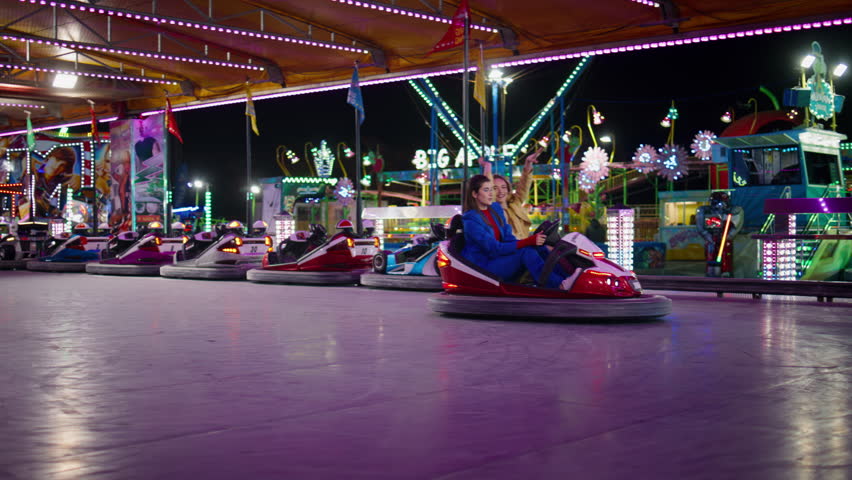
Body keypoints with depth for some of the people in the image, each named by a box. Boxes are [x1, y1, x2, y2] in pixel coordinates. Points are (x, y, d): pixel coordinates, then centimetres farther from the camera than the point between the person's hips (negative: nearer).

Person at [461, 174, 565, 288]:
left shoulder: (496, 208, 11)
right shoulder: (471, 220, -15)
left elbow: (508, 238, 5)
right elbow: (494, 248, -22)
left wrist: (534, 241, -14)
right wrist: (528, 242, -30)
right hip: (483, 266, -8)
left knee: (539, 247, -14)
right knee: (526, 251, -28)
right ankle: (559, 285, -40)